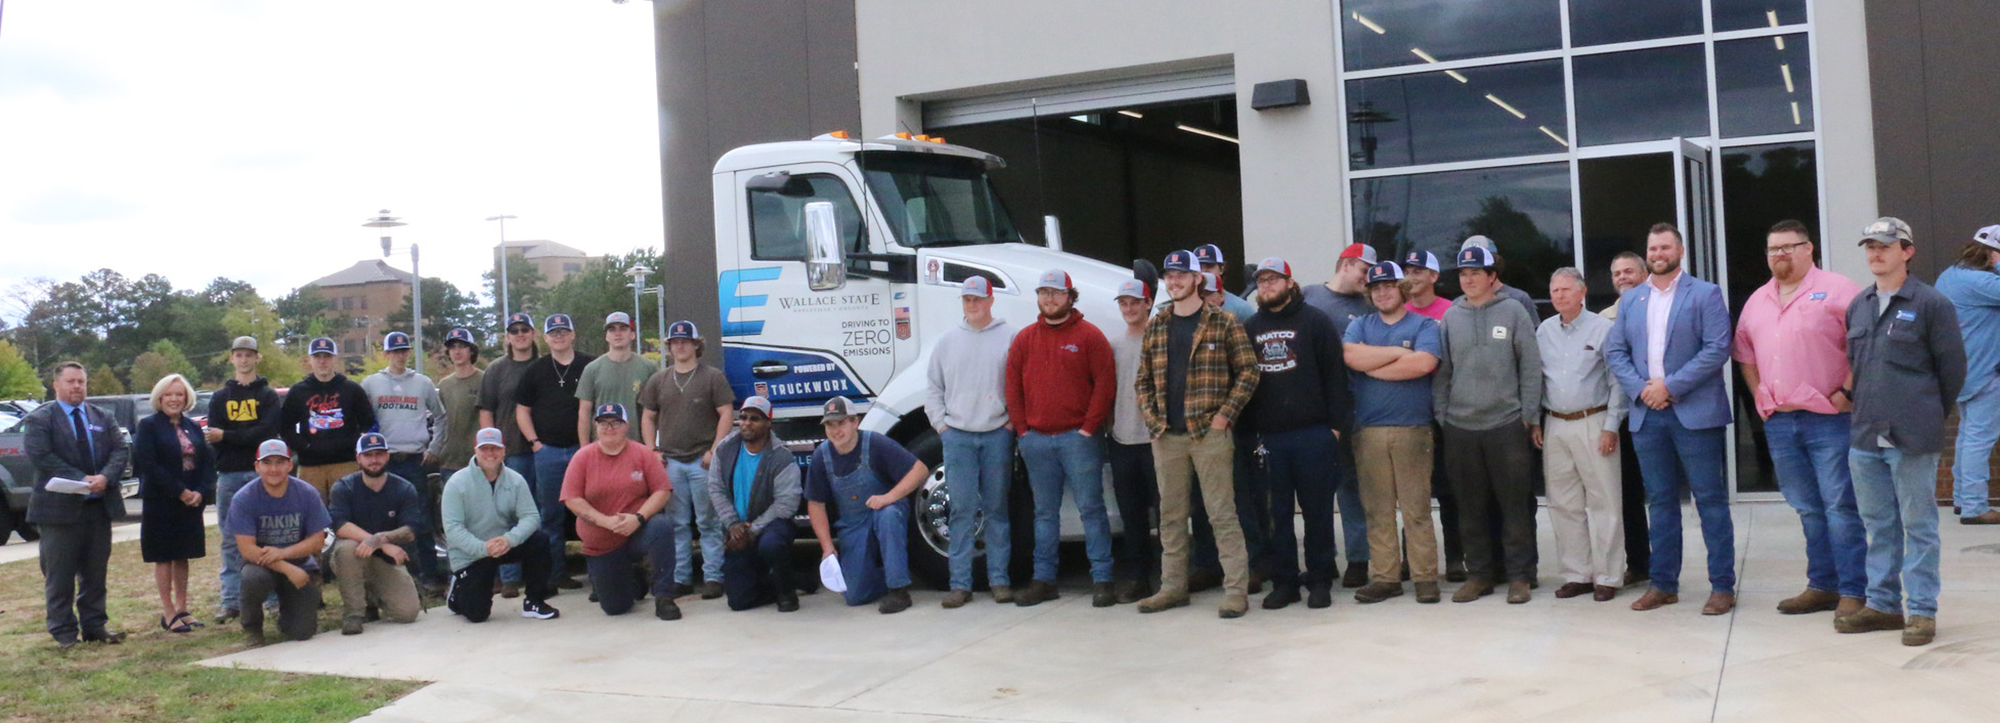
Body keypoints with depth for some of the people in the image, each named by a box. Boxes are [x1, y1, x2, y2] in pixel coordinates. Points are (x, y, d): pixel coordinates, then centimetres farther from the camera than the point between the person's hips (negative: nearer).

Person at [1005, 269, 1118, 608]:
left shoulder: (1089, 335, -1)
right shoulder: (1024, 339, 11)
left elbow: (1105, 383, -5)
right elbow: (1013, 386, 11)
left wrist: (1089, 427, -10)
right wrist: (1022, 428, 2)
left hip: (1078, 437, -4)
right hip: (1036, 440, 4)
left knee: (1091, 509, -3)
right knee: (1045, 512, 10)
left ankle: (1102, 580, 1)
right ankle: (1043, 579, 15)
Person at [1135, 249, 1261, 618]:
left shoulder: (1223, 322, 0)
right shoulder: (1155, 327, 12)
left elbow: (1248, 371, -2)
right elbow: (1143, 379, 17)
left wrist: (1225, 414, -10)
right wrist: (1152, 416, 3)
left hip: (1210, 434, -5)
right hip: (1166, 436, 5)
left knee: (1222, 513, -4)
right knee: (1171, 515, 11)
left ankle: (1236, 589, 0)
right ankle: (1173, 586, 20)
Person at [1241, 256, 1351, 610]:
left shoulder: (1314, 321, 3)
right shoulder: (1249, 328, 14)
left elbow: (1335, 374, -2)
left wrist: (1337, 425, -8)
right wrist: (1247, 428, 5)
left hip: (1313, 434, -3)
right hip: (1268, 438, 3)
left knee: (1317, 511, 3)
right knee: (1277, 514, 6)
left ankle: (1319, 580, 11)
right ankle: (1283, 581, 14)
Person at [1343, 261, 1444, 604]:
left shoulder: (1424, 325, 5)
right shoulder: (1359, 326, 15)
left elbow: (1424, 363, -14)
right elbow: (1350, 356, -6)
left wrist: (1371, 366, -7)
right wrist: (1399, 352, -7)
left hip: (1413, 429, -3)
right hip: (1368, 430, 3)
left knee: (1417, 508, -2)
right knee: (1377, 509, 5)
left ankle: (1425, 577, 5)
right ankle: (1384, 577, 11)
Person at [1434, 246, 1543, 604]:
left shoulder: (1514, 313, 0)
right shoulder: (1450, 317, 7)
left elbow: (1531, 368, 0)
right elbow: (1441, 371, 10)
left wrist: (1530, 415, -3)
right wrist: (1440, 414, 5)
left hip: (1507, 423, -3)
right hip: (1460, 426, 3)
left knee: (1515, 504, 1)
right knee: (1471, 507, 8)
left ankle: (1519, 575, 10)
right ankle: (1479, 573, 18)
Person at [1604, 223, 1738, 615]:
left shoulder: (1705, 294, 0)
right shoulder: (1630, 299, 14)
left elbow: (1717, 348, -9)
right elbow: (1615, 351, 10)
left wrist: (1670, 386, -15)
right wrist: (1640, 389, -7)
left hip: (1694, 413, -4)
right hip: (1646, 414, 4)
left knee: (1710, 500, -2)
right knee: (1660, 501, 10)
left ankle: (1723, 586, 4)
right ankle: (1663, 584, 17)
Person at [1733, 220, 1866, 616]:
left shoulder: (1836, 290, -5)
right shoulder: (1757, 301, 15)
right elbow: (1745, 352, 23)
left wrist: (1846, 393, -14)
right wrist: (1759, 395, 12)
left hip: (1827, 419, -6)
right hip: (1778, 421, 6)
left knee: (1840, 506, -4)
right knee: (1808, 509, 13)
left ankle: (1853, 591, 1)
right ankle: (1822, 586, 21)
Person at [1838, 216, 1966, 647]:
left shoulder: (1931, 304, -6)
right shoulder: (1857, 306, 12)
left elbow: (1953, 367, -2)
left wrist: (1930, 416, 5)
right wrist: (1863, 411, 16)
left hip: (1911, 438, -6)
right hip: (1865, 436, 6)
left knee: (1918, 526, 1)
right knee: (1878, 526, 13)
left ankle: (1922, 610, 8)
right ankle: (1883, 604, 22)